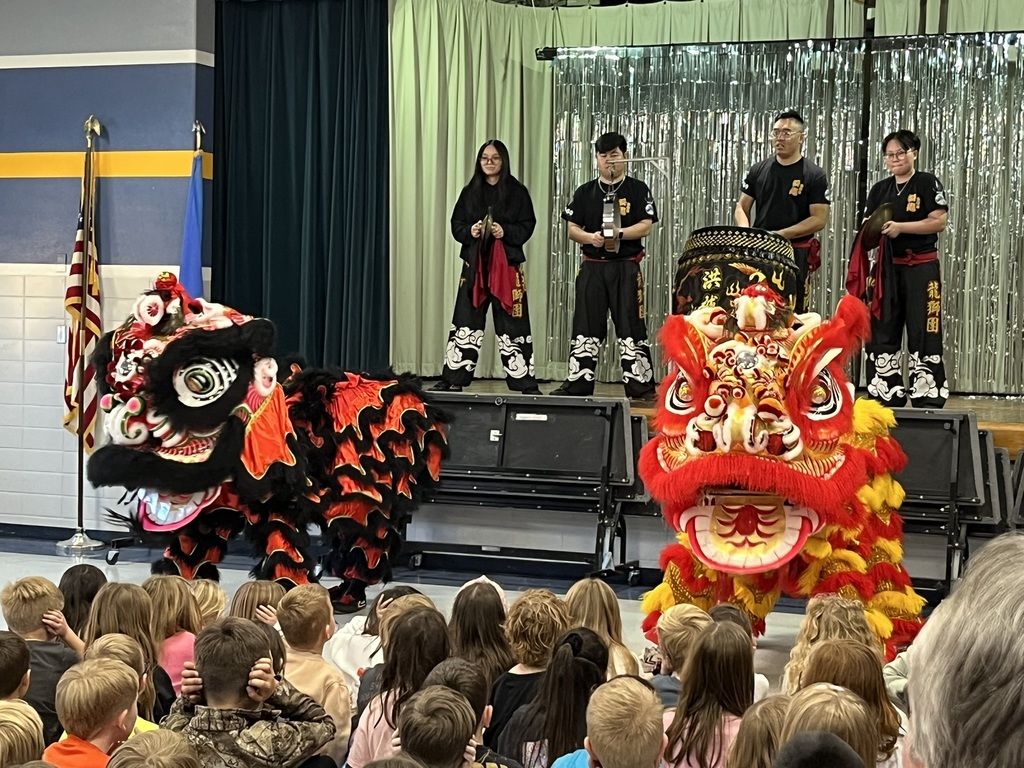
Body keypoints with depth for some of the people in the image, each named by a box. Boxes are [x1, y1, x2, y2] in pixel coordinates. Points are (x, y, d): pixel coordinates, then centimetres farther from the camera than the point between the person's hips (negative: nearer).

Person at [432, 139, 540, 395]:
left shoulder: (517, 192, 2)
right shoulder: (470, 191, 10)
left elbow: (527, 226, -1)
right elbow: (456, 225, 9)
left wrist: (506, 232, -17)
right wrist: (469, 231, -11)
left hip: (507, 265, -2)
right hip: (474, 264, 3)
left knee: (512, 326, -3)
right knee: (465, 325, 2)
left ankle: (525, 384, 2)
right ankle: (452, 381, 8)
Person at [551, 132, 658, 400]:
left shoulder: (638, 190, 4)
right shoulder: (585, 192, 11)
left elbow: (646, 226, -5)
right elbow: (572, 229, 7)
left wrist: (619, 234, -19)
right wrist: (591, 237, -13)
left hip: (626, 267, -3)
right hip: (592, 266, 3)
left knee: (631, 327, -5)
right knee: (585, 328, 4)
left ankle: (640, 385, -2)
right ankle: (577, 383, 10)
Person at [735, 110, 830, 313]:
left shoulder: (814, 176, -2)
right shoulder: (758, 171, 9)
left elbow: (819, 219, -8)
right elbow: (742, 207, 14)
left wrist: (781, 234, -15)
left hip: (796, 253, -3)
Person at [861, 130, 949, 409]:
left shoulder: (928, 184, -3)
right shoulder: (880, 190, 13)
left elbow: (939, 222, -12)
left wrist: (901, 226, -19)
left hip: (922, 268, -6)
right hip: (888, 267, 6)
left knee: (923, 335, -6)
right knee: (882, 333, 5)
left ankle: (928, 402, -4)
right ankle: (886, 398, 12)